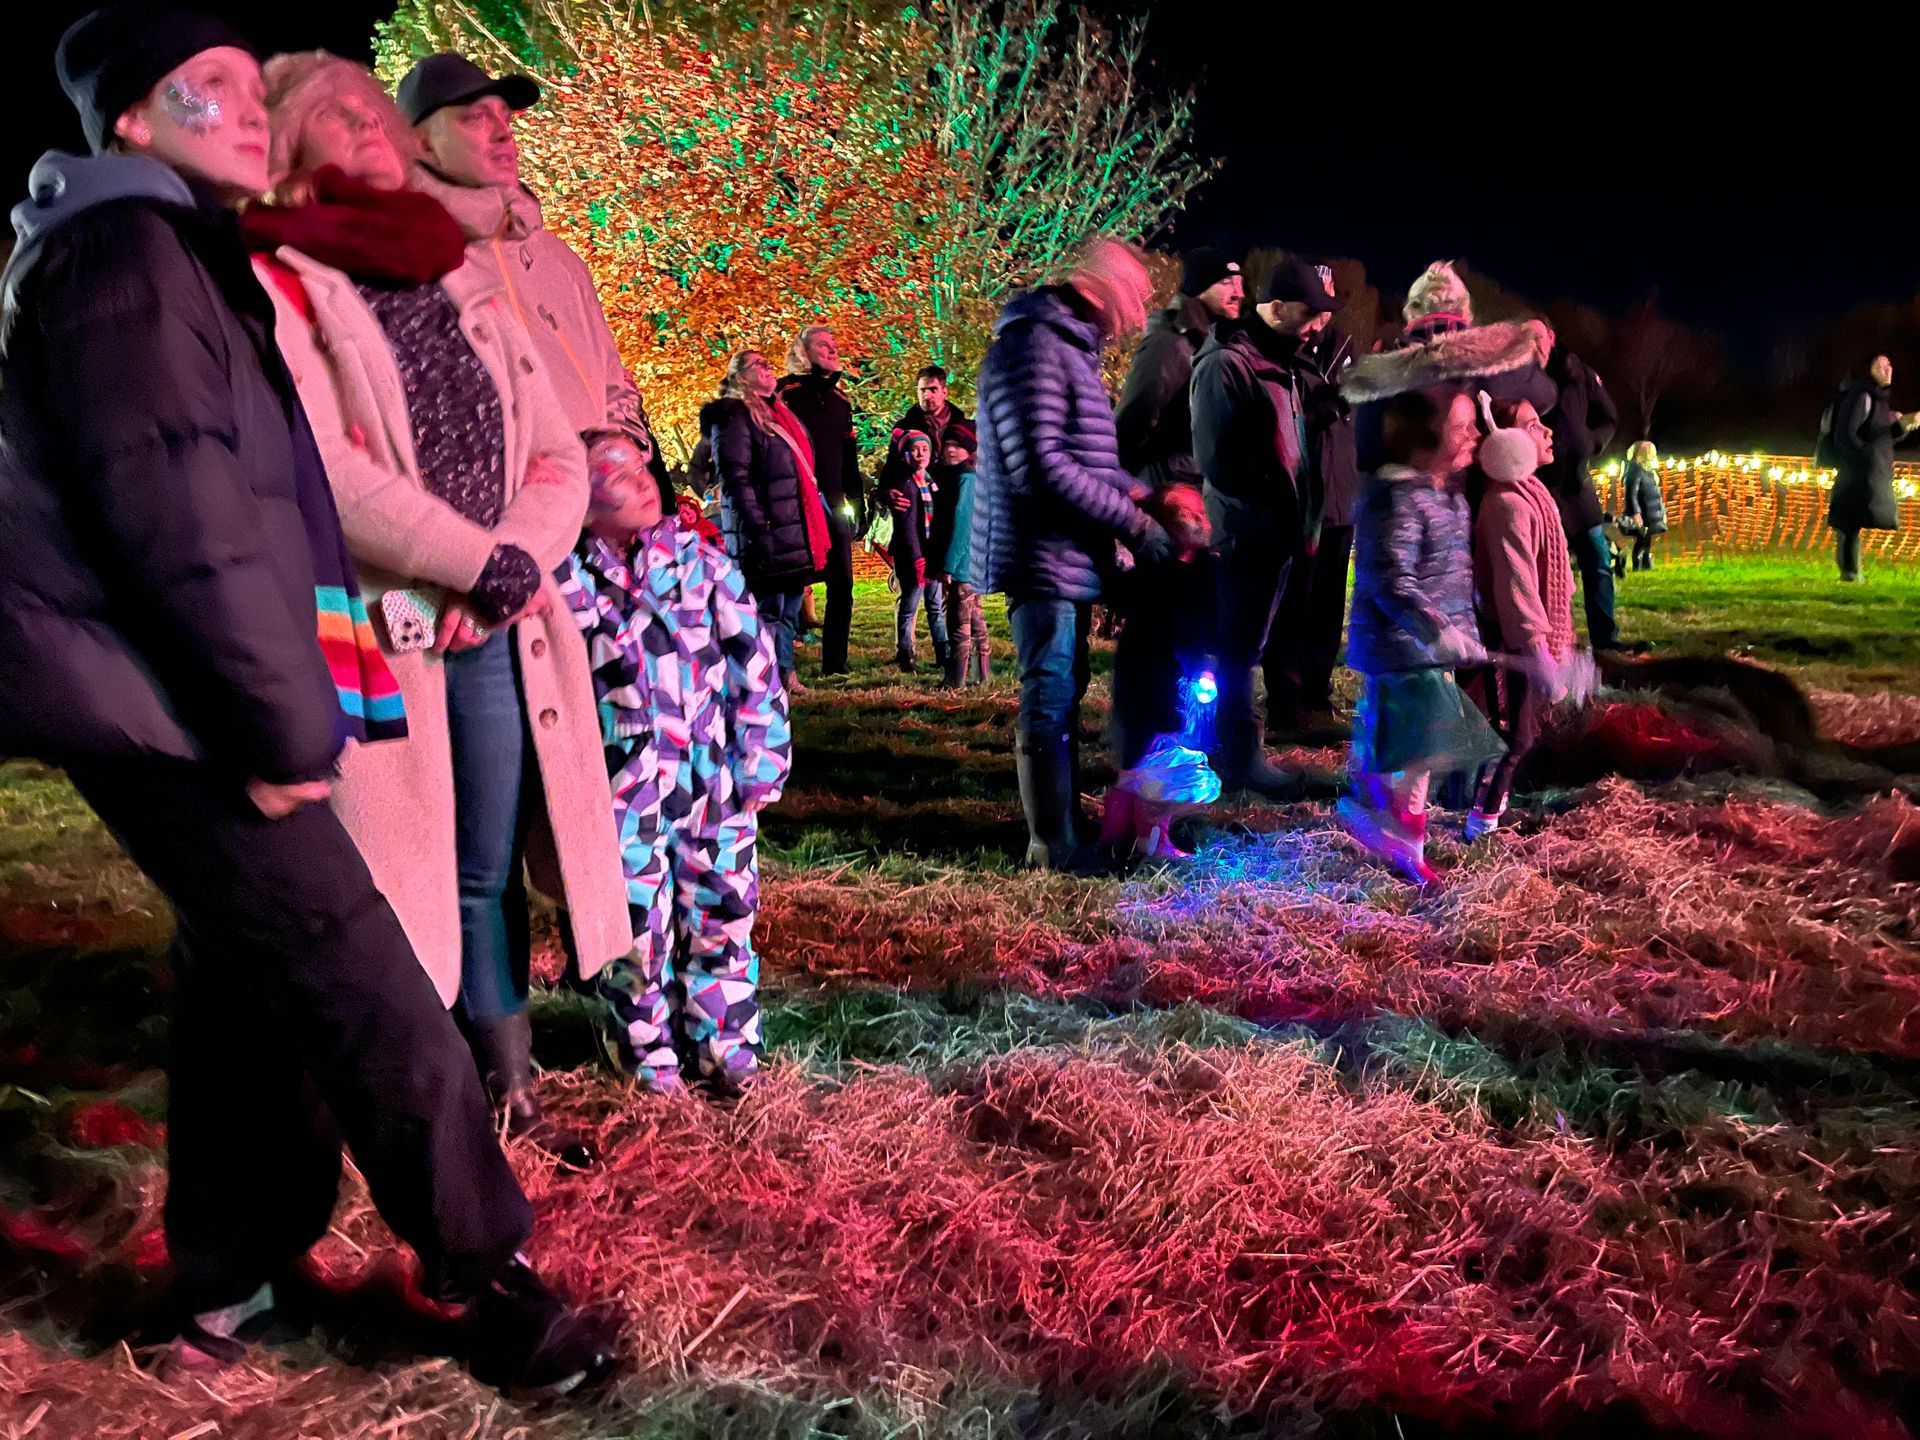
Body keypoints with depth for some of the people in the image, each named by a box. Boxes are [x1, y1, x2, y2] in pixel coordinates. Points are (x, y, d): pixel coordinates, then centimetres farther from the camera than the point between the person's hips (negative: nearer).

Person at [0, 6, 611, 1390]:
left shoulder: (181, 255, 21)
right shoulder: (123, 248, -12)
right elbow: (178, 510, -22)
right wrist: (282, 719, -19)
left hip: (171, 701, 11)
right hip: (166, 701, -11)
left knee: (249, 978, 16)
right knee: (365, 993, -9)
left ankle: (229, 1283, 29)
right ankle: (491, 1277, 2)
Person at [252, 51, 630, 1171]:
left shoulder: (463, 281, 17)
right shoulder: (274, 285, -1)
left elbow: (558, 451, 11)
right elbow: (324, 472, -14)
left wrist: (518, 564, -6)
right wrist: (483, 558, -14)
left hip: (499, 629, 6)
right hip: (372, 634, -5)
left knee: (493, 874, 11)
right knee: (384, 879, 1)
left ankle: (512, 1096, 22)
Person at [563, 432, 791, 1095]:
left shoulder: (703, 561, 0)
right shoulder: (569, 581, -3)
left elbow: (754, 661, 0)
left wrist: (762, 760, -2)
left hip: (714, 783, 1)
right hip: (624, 791, -1)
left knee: (721, 911, 10)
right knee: (633, 921, 6)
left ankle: (725, 1041, 27)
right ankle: (649, 1050, 25)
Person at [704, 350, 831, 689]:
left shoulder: (779, 413, 21)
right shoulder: (733, 417, -8)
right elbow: (735, 478, -16)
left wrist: (816, 528, 21)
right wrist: (758, 528, -23)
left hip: (794, 533, 9)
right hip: (767, 533, -9)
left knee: (789, 610, 13)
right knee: (769, 609, -5)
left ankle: (785, 674, 22)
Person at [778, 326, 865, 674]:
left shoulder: (840, 398, 18)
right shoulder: (788, 393, -2)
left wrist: (858, 503, 17)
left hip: (835, 506, 6)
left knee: (841, 585, 4)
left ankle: (835, 665, 11)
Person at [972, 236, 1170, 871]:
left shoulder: (1070, 345, 18)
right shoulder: (1033, 346, -16)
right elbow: (1041, 466, -24)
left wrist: (1141, 493, 8)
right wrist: (1134, 523, -19)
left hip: (1069, 556, 10)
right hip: (1043, 557, -10)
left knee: (1064, 692, 16)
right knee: (1050, 698, -3)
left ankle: (1061, 827, 27)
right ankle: (1053, 846, 6)